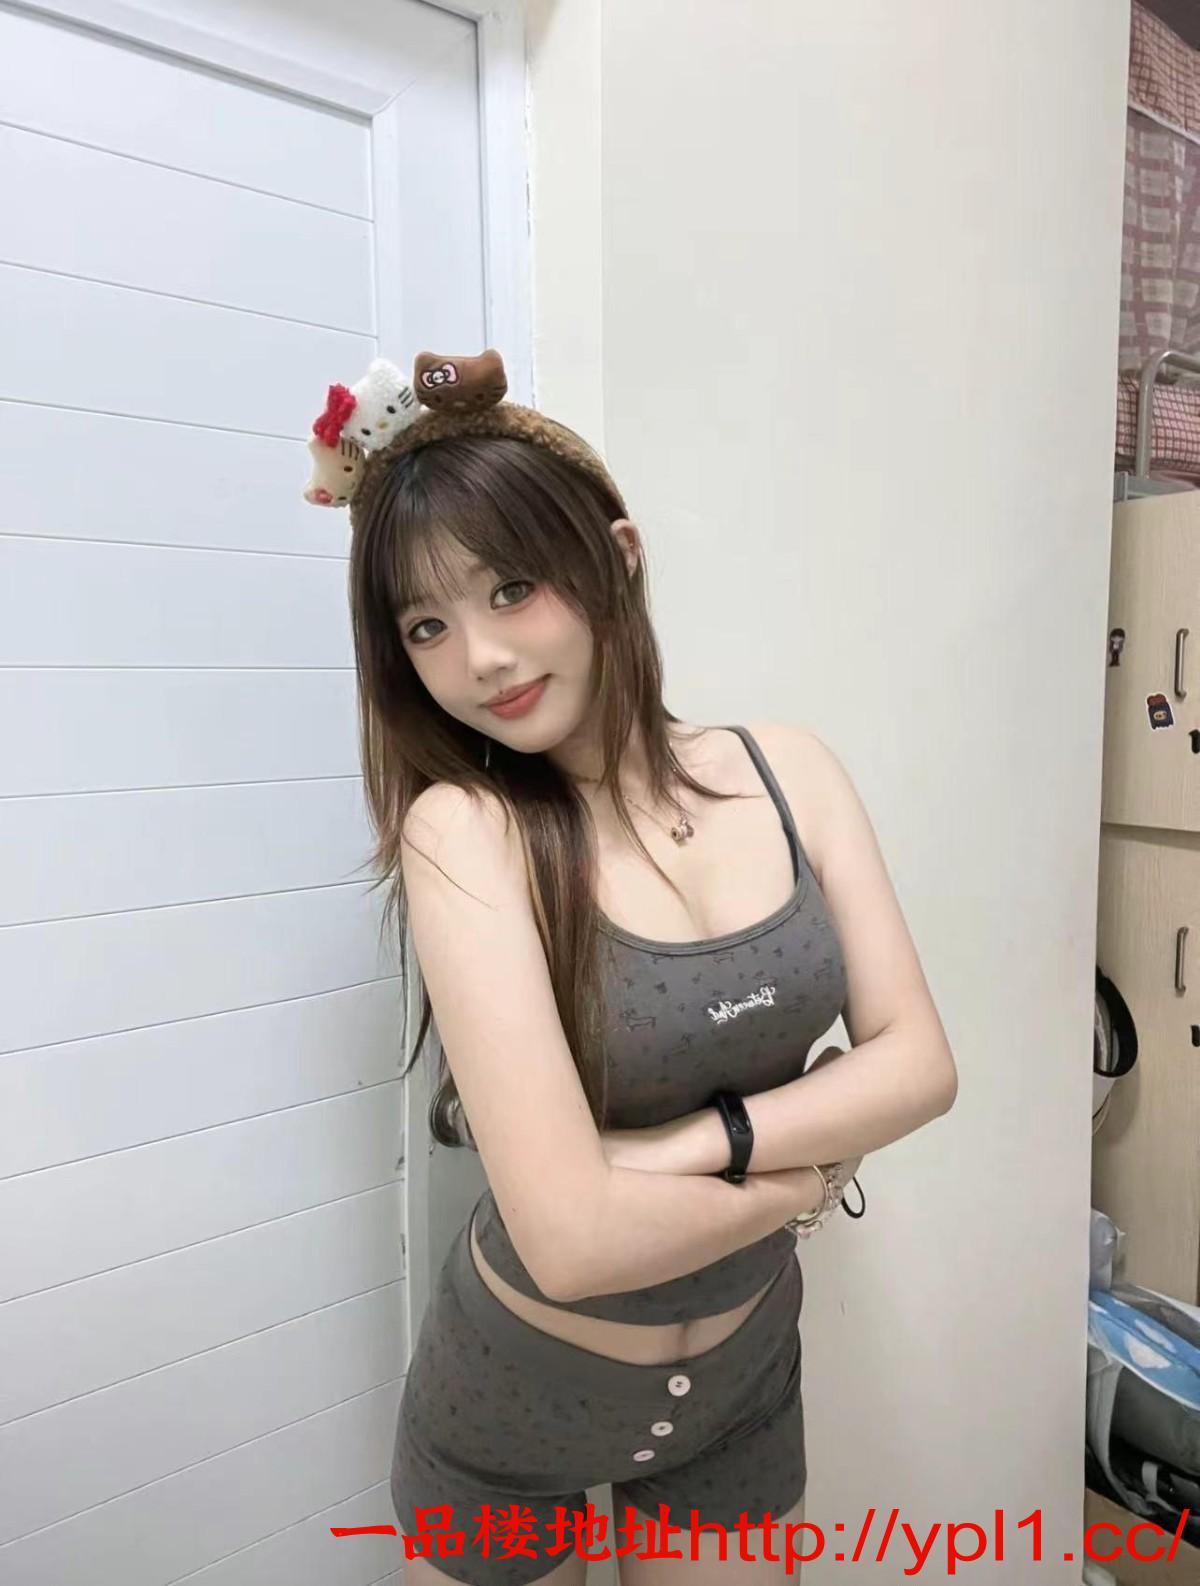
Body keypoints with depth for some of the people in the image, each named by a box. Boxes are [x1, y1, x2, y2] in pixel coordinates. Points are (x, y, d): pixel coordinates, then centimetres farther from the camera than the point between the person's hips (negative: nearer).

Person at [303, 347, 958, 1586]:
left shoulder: (785, 770, -11)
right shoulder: (461, 829, -25)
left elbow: (917, 1062, -10)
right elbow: (575, 1238, -29)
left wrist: (707, 1142, -23)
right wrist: (809, 1167, -15)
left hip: (743, 1376, 3)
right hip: (512, 1402, -2)